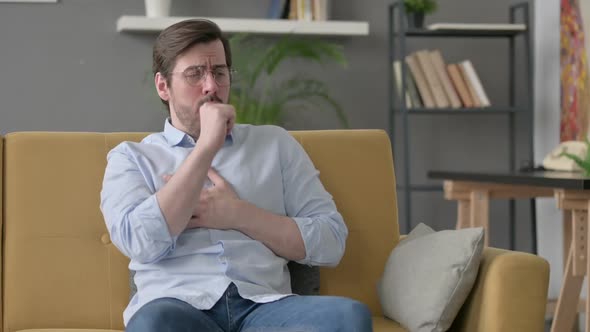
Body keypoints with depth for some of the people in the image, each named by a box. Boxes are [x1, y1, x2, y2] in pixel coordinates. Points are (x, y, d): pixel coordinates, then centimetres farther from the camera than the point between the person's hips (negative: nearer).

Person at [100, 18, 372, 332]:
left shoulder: (275, 143, 18)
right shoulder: (130, 156, 14)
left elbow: (330, 242, 10)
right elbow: (142, 242, -7)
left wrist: (237, 214, -1)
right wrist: (207, 146, -5)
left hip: (263, 305, 3)